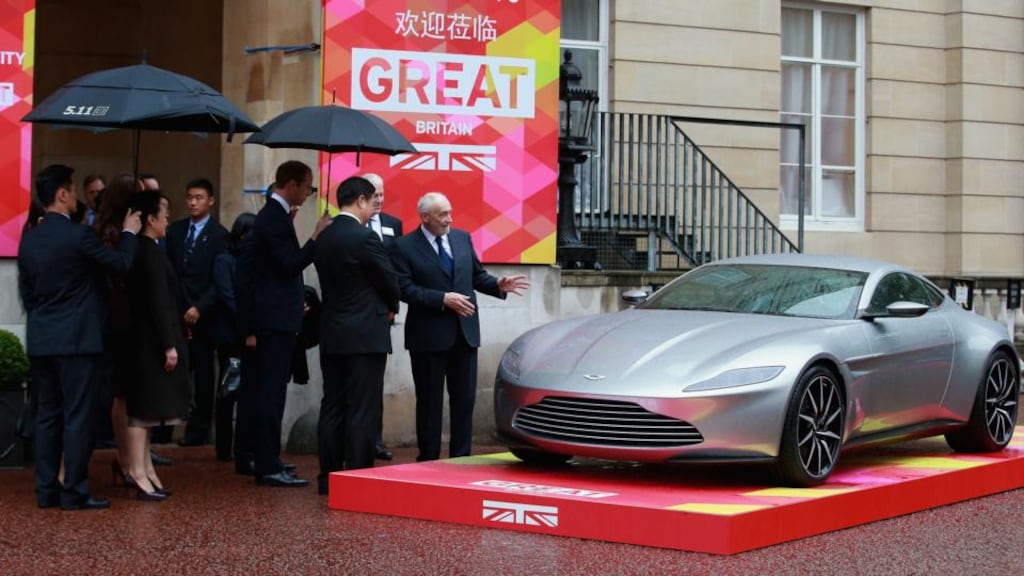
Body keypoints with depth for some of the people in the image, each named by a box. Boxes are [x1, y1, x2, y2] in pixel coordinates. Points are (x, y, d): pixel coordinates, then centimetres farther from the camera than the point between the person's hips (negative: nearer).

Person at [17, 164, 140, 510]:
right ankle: (74, 492, -2)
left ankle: (46, 489, 13)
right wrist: (129, 233, 11)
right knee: (78, 417, -3)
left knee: (47, 416, 11)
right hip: (76, 339, -7)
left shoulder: (29, 240, 7)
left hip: (40, 341, 7)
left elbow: (25, 293, 14)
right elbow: (121, 264, -6)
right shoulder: (78, 235, -14)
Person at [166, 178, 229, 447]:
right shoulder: (175, 230, 11)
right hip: (175, 312, 3)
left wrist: (199, 308, -15)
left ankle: (198, 430, 11)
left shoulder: (219, 235, -3)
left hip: (202, 314, -3)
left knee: (203, 373, 4)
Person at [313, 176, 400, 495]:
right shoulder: (365, 238, -15)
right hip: (365, 336, -7)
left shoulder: (324, 239, 9)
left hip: (331, 336, 7)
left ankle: (329, 477, 13)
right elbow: (390, 281, -9)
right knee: (362, 411, -4)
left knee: (332, 408, 10)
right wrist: (390, 308, 13)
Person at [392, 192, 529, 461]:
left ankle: (461, 457, 15)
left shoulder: (462, 238, 9)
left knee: (464, 399, 7)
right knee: (429, 401, 5)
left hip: (465, 331, 5)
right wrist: (443, 299, -21)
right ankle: (428, 460, 14)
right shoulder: (406, 247, -7)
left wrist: (498, 285, -6)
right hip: (429, 335, -5)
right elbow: (406, 289, -15)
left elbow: (477, 275, 14)